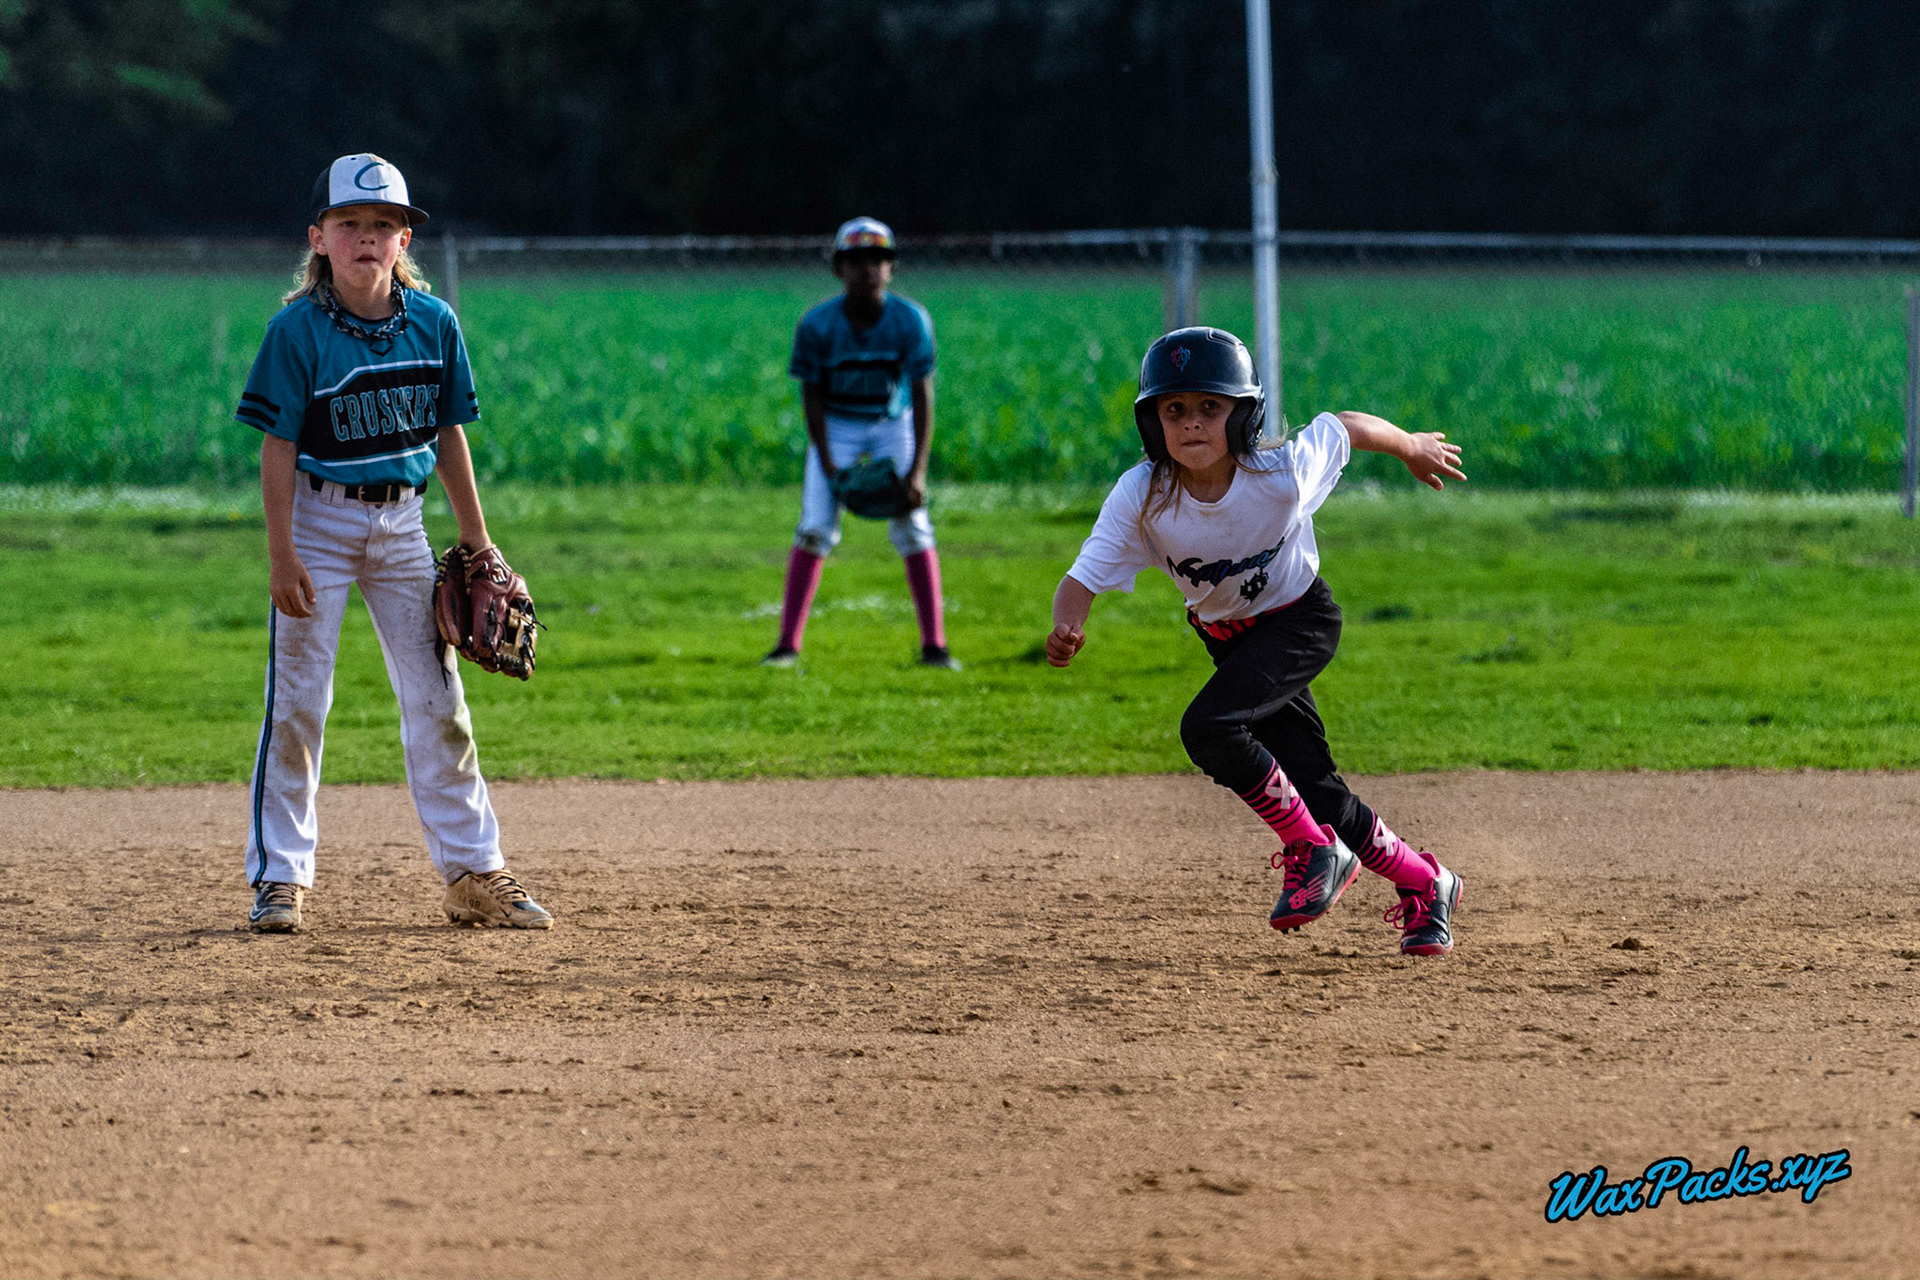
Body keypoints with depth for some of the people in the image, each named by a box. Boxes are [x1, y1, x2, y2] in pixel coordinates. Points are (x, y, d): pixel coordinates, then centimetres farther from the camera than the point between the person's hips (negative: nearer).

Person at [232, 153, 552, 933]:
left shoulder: (433, 323, 0)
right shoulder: (298, 330, -12)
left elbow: (448, 434, 8)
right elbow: (278, 445, -11)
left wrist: (475, 538, 8)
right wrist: (281, 553, -17)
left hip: (402, 523, 4)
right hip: (319, 520, -4)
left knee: (438, 700, 6)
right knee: (298, 702, -3)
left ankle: (473, 871, 12)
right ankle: (279, 877, 4)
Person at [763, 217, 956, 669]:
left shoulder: (911, 320, -20)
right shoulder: (817, 325, -20)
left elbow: (922, 396, -17)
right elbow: (812, 395, -12)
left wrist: (918, 469, -23)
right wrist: (828, 464, -19)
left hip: (893, 424, 0)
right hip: (837, 427, 0)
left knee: (912, 528, -8)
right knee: (816, 528, -11)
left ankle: (934, 645, -3)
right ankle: (787, 644, -7)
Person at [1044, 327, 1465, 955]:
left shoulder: (1283, 475, -30)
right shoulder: (1140, 497, -26)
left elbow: (1346, 426, -11)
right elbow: (1083, 579, -29)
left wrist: (1412, 447, 10)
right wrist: (1066, 629, -53)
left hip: (1301, 620, -4)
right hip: (1228, 637, 4)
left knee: (1208, 727, -27)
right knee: (1315, 792, 4)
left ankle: (1312, 851, -8)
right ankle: (1424, 886, 26)